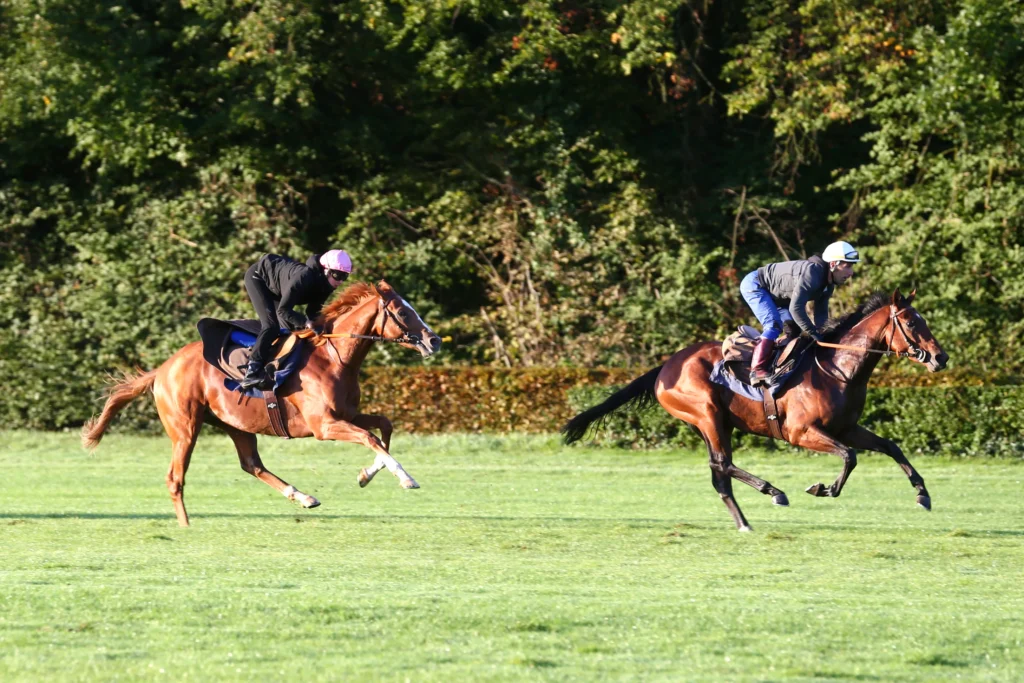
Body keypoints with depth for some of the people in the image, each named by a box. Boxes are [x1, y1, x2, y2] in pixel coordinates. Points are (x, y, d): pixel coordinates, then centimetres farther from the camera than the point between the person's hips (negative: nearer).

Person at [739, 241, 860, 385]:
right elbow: (796, 307, -40)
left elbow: (821, 313, 2)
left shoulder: (828, 284, -4)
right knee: (774, 324, -23)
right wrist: (813, 332, -36)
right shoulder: (812, 272, -35)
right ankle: (757, 371, -24)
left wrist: (820, 332, -15)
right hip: (754, 285, -10)